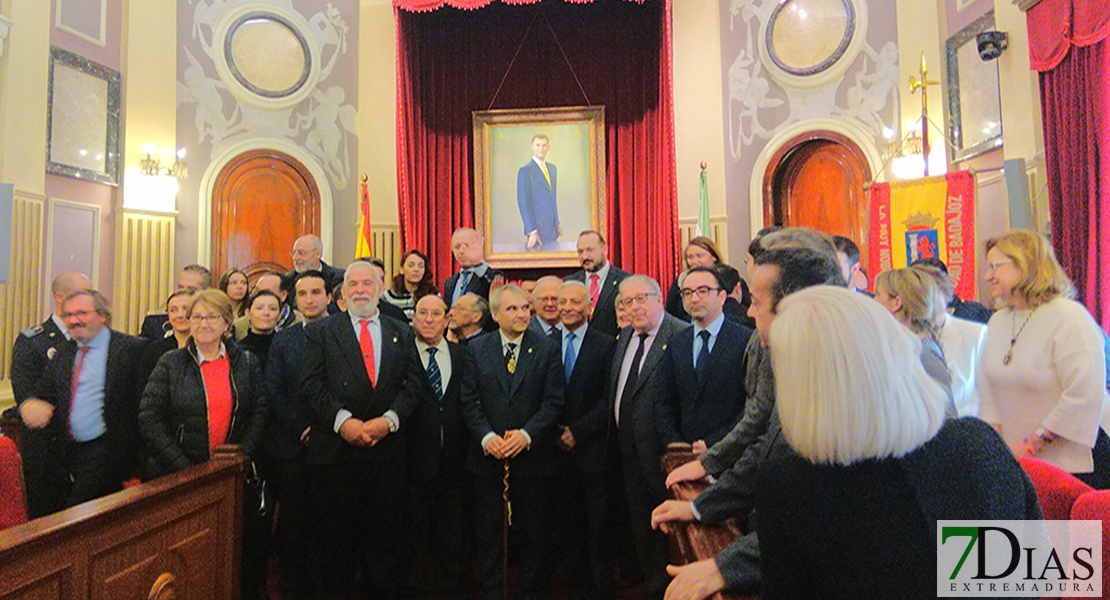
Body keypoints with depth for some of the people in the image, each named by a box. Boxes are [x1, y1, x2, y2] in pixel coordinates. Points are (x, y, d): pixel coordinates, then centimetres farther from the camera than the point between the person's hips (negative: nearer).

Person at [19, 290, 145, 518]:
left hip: (104, 448, -6)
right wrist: (30, 405, -6)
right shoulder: (63, 353, 19)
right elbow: (43, 393, 17)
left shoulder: (131, 347, -2)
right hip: (64, 446, 6)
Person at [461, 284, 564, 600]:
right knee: (487, 530, 11)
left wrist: (526, 434, -16)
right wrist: (486, 436, -13)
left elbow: (553, 401, -5)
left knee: (533, 532, 10)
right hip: (487, 454, 1)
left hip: (531, 453, -1)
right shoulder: (476, 348, 3)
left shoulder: (547, 349, 0)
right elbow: (469, 400, 0)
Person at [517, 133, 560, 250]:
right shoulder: (525, 170, -8)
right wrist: (531, 231, -17)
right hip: (537, 229, -6)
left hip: (553, 231, 6)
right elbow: (523, 202, -13)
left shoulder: (552, 168, 15)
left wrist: (557, 224, 17)